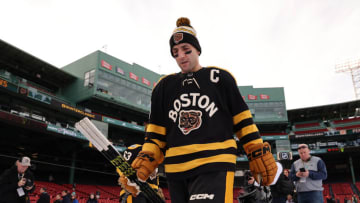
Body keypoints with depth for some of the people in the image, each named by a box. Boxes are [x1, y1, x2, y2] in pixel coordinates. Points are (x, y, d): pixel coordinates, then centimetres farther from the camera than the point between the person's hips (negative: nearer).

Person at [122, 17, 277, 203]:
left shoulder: (219, 78, 6)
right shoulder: (164, 86, 15)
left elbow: (242, 120, 6)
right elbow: (156, 130, 16)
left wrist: (260, 156, 2)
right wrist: (147, 158, 2)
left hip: (215, 167, -4)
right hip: (176, 171, 4)